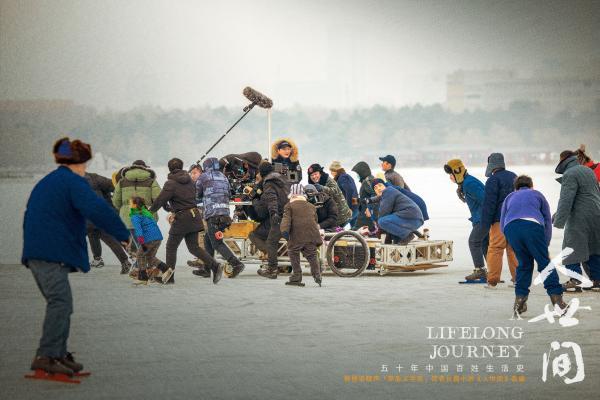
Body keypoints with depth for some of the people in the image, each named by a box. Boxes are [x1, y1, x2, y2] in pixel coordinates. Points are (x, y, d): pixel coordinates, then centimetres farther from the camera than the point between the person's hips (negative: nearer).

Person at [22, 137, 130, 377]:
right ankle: (45, 357, -21)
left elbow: (29, 219, 30)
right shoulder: (73, 182, -6)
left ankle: (59, 355, 15)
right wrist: (123, 234, -10)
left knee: (59, 304, 14)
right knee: (61, 303, -14)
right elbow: (98, 210, -17)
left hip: (35, 253, 10)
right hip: (54, 254, -10)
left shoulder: (44, 184, 24)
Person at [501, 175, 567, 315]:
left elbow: (502, 225, 29)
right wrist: (545, 246, 27)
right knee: (544, 263, 1)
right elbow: (548, 221, 23)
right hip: (532, 225, -2)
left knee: (524, 263, 18)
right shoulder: (537, 195, 31)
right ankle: (557, 299, -7)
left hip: (510, 228, 2)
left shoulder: (509, 197, 35)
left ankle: (519, 299, 9)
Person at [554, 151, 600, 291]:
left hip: (580, 217, -9)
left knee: (572, 248, -4)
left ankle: (575, 281, -10)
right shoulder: (588, 171, 17)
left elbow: (566, 200, -19)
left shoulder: (569, 175, -11)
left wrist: (559, 221, -21)